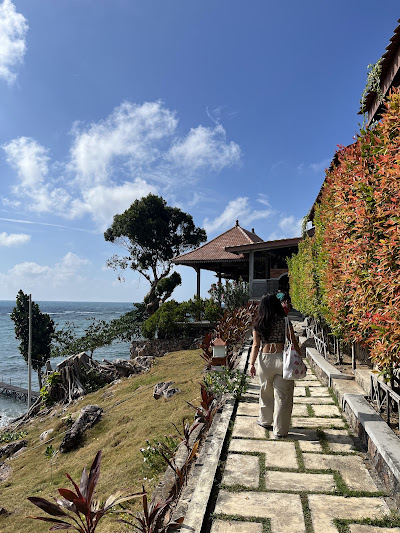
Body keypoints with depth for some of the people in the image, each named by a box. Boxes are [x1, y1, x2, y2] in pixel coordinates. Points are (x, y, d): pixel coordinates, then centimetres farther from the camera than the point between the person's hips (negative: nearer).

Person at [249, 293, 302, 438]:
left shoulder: (258, 324, 0)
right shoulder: (284, 321, -5)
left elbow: (256, 345, -2)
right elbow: (294, 342, -3)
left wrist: (252, 364, 3)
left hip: (265, 360, 2)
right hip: (282, 359, -2)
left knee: (266, 392, 21)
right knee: (282, 396, 7)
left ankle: (266, 421, 39)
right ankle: (280, 430, 14)